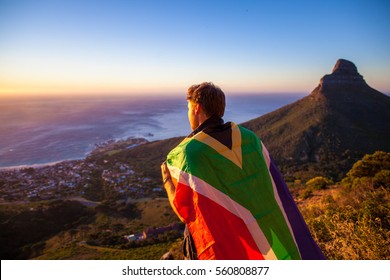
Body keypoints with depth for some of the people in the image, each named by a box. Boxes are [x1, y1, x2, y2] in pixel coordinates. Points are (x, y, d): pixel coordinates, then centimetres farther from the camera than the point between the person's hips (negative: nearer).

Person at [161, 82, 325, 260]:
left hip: (215, 242, -4)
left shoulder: (189, 152, -24)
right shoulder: (249, 137, -9)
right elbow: (276, 192, -4)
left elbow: (184, 210, -17)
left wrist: (167, 179, -4)